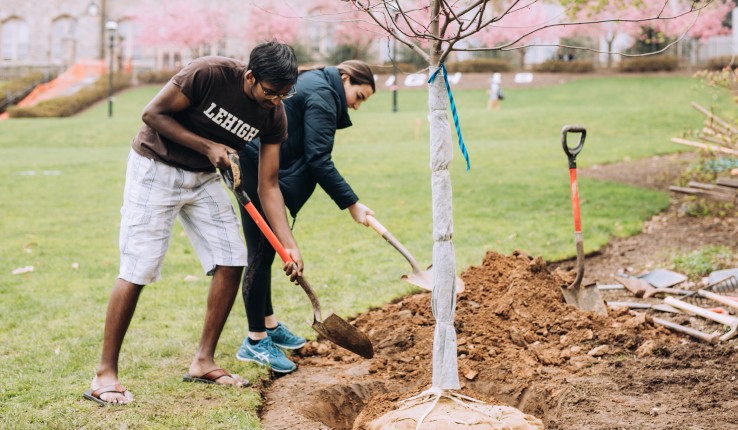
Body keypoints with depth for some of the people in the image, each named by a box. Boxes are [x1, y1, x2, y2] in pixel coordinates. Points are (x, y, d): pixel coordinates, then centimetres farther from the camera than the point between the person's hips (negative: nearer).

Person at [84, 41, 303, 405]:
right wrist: (207, 146, -22)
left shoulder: (274, 115, -10)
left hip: (203, 177, 6)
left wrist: (288, 244, -14)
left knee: (232, 262, -2)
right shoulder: (209, 74, -26)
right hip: (155, 168, -6)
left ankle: (203, 362, 11)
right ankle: (104, 375, -2)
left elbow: (268, 185, -6)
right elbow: (153, 114, -18)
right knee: (137, 271, -10)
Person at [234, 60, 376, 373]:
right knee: (261, 254, -6)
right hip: (257, 172, -11)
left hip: (257, 170, 11)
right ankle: (255, 341, 0)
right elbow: (318, 159, -18)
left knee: (264, 252, 18)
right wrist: (351, 204, -15)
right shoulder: (323, 95, -12)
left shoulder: (311, 84, 19)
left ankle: (268, 325, 29)